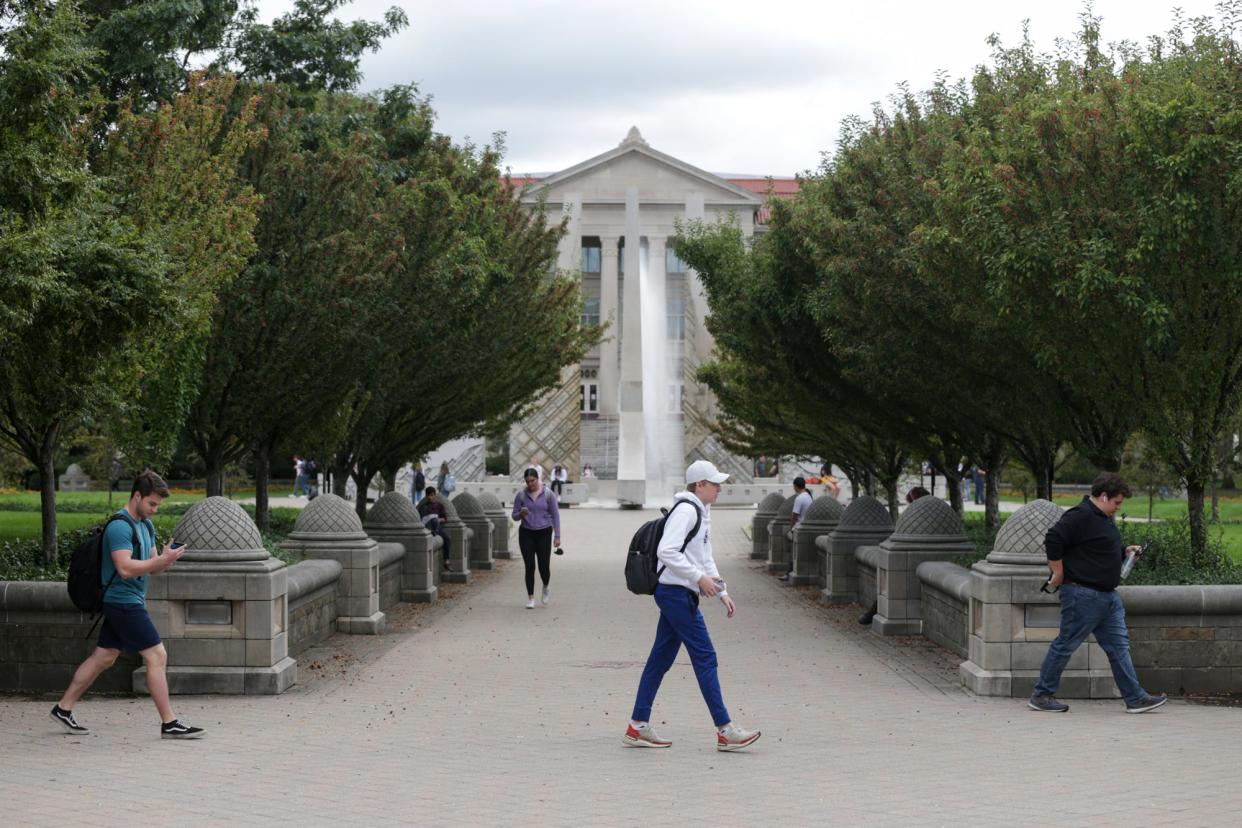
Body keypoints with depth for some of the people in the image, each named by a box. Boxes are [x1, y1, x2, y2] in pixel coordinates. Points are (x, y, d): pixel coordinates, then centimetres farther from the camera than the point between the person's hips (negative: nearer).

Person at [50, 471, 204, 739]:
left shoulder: (146, 525, 14)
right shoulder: (120, 526, -17)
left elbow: (151, 566, 15)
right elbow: (126, 568, -25)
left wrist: (166, 559, -6)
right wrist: (161, 560, -25)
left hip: (129, 602, 10)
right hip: (124, 601, -10)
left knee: (103, 658, 15)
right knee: (157, 656, -9)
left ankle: (63, 708, 22)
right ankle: (169, 723, -6)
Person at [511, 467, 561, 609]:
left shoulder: (548, 494, -4)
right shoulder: (521, 495, -1)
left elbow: (555, 515, -1)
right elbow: (514, 516, 3)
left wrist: (557, 536, -5)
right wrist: (521, 514, -20)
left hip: (544, 534, -1)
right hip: (526, 534, 1)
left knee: (544, 567, -4)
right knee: (530, 567, -4)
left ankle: (545, 589, 27)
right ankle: (530, 598, 5)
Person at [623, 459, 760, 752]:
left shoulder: (701, 512, 18)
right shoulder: (685, 511, -14)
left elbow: (704, 558, 24)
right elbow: (666, 552, -24)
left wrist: (722, 592, 17)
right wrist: (699, 578, -23)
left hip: (681, 594, 10)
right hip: (676, 593, -10)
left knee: (661, 658, 11)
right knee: (705, 657, -8)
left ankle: (638, 727, 14)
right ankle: (725, 731, -7)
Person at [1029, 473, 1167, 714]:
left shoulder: (1104, 519, 18)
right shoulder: (1080, 516, -15)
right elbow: (1052, 540, -23)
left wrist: (1124, 552, 14)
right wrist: (1059, 574, -18)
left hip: (1107, 595, 10)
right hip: (1083, 594, -10)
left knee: (1119, 645, 7)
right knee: (1066, 644, -2)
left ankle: (1135, 698, 8)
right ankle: (1041, 696, 7)